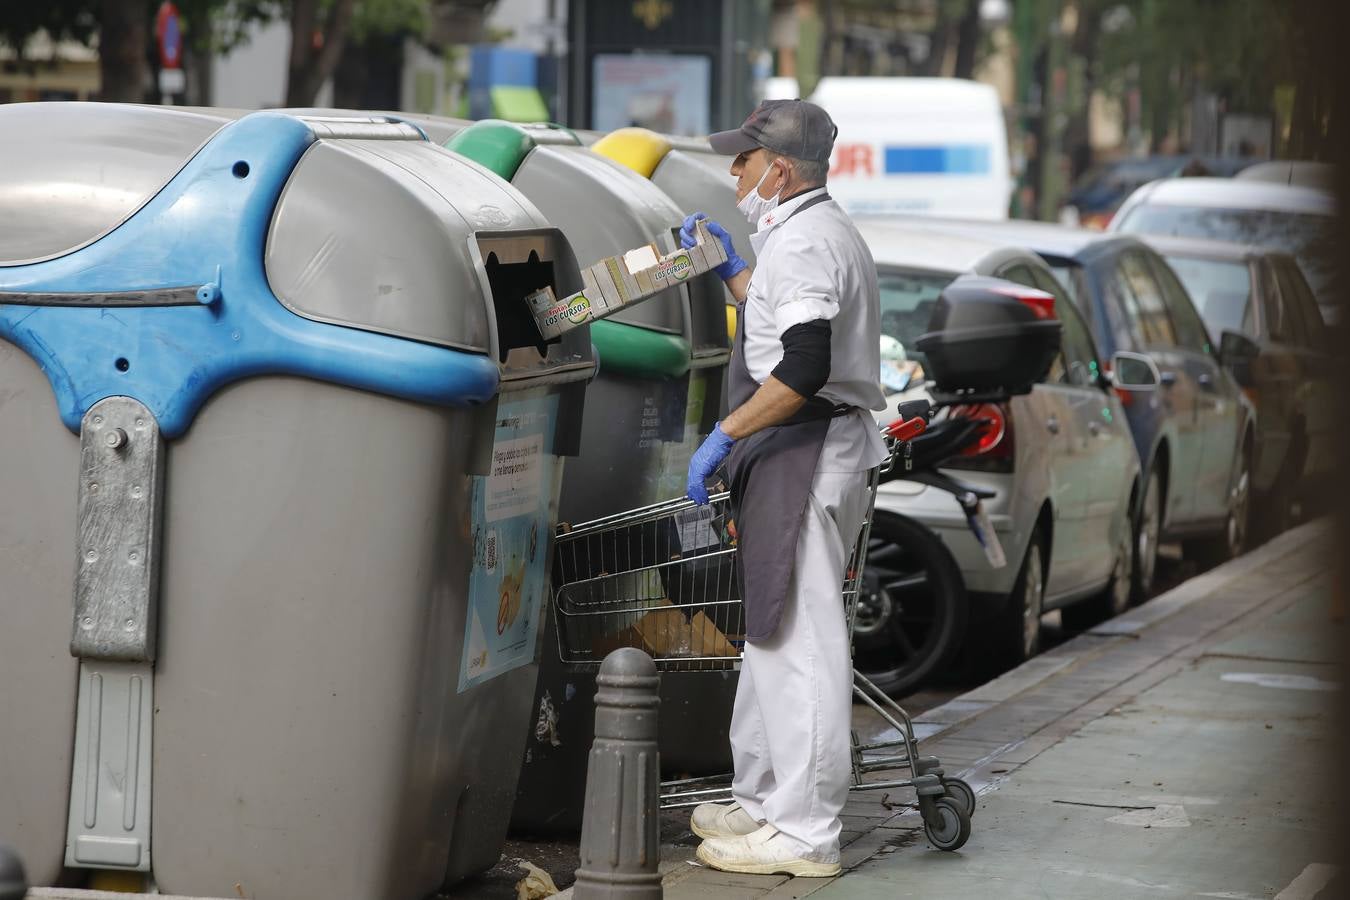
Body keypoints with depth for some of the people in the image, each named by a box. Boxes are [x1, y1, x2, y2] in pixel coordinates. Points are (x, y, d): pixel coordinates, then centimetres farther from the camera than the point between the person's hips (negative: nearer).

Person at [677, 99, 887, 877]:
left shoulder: (802, 242, -16)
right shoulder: (826, 232, 19)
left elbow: (805, 368, -26)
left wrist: (725, 435, -21)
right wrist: (731, 273, 31)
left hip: (806, 456, -11)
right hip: (803, 458, 12)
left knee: (801, 643, -10)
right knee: (773, 632, 18)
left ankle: (806, 834, -9)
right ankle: (764, 803, 27)